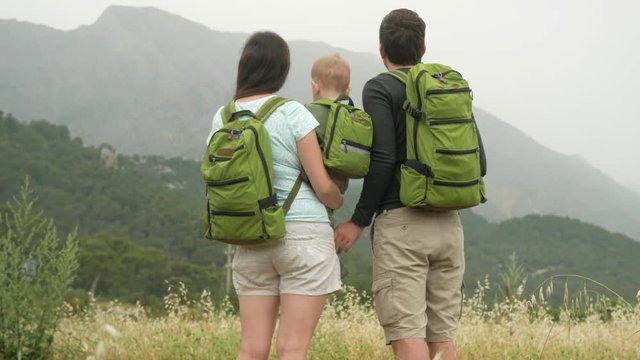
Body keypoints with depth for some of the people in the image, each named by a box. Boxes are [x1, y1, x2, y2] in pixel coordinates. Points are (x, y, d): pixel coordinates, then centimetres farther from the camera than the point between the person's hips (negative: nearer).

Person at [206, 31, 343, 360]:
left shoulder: (222, 118, 5)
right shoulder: (293, 114, -9)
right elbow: (323, 186, -9)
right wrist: (338, 203, 13)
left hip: (250, 242, 5)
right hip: (304, 234, -5)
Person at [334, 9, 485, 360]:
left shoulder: (379, 89, -2)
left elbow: (383, 159, -13)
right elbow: (477, 160, 11)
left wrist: (359, 221, -7)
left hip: (400, 222, -6)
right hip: (449, 224, 6)